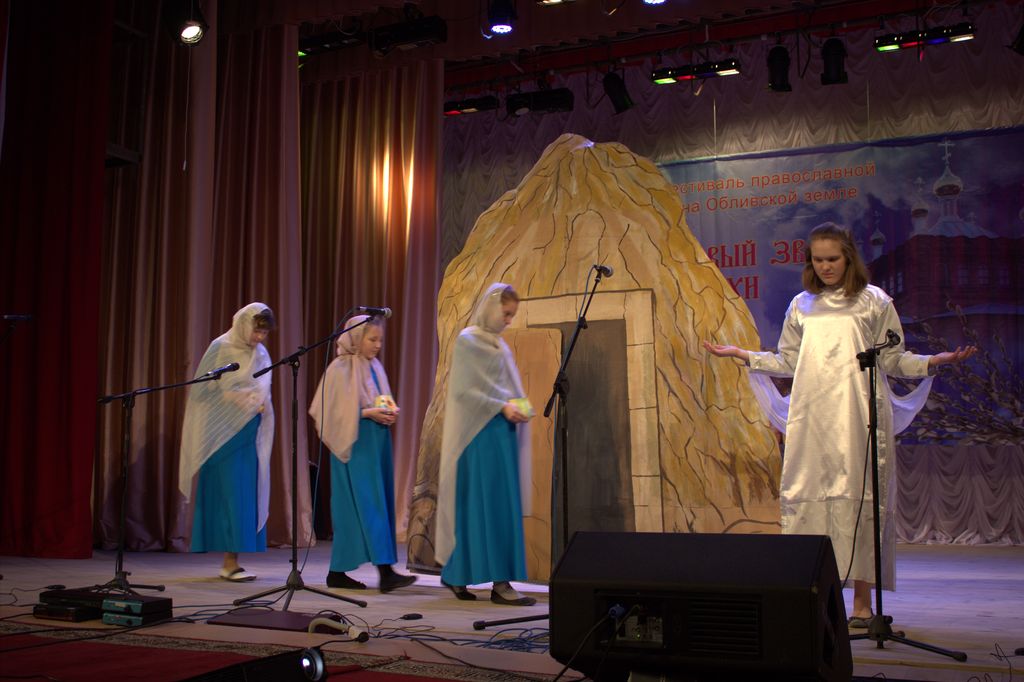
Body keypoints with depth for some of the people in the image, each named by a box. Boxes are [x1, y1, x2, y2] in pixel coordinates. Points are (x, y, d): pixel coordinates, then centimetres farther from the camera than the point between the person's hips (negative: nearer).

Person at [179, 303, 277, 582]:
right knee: (230, 494, -9)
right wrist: (241, 402, -11)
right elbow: (205, 390, -6)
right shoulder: (220, 348, -6)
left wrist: (260, 406, -1)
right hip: (224, 433, -6)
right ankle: (229, 563, -7)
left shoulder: (261, 355, 10)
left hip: (249, 435, 6)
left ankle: (231, 562, 10)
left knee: (247, 495, 4)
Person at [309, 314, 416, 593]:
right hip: (354, 446, -7)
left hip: (375, 446, 7)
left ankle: (338, 572, 14)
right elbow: (334, 410, -11)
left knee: (354, 510, 8)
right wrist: (368, 413, -18)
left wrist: (389, 412, 0)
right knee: (368, 505, -12)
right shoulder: (340, 368, -7)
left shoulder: (375, 367, 14)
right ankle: (385, 571, -16)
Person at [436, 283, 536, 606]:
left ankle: (457, 573, 17)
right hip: (481, 434, -8)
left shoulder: (498, 344, 18)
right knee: (492, 504, -9)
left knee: (481, 506, 9)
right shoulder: (468, 340, -5)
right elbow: (463, 390, -13)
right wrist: (501, 407, -17)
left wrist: (517, 406, 5)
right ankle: (499, 582, -7)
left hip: (502, 433, 8)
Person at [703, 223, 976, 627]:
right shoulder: (802, 306, 17)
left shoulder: (874, 301, 8)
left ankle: (862, 601, 2)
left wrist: (935, 361, -7)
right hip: (810, 415, 3)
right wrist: (743, 356, 15)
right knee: (806, 495, -2)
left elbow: (893, 360, 7)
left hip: (858, 415, -3)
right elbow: (788, 363, 19)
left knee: (858, 496, -5)